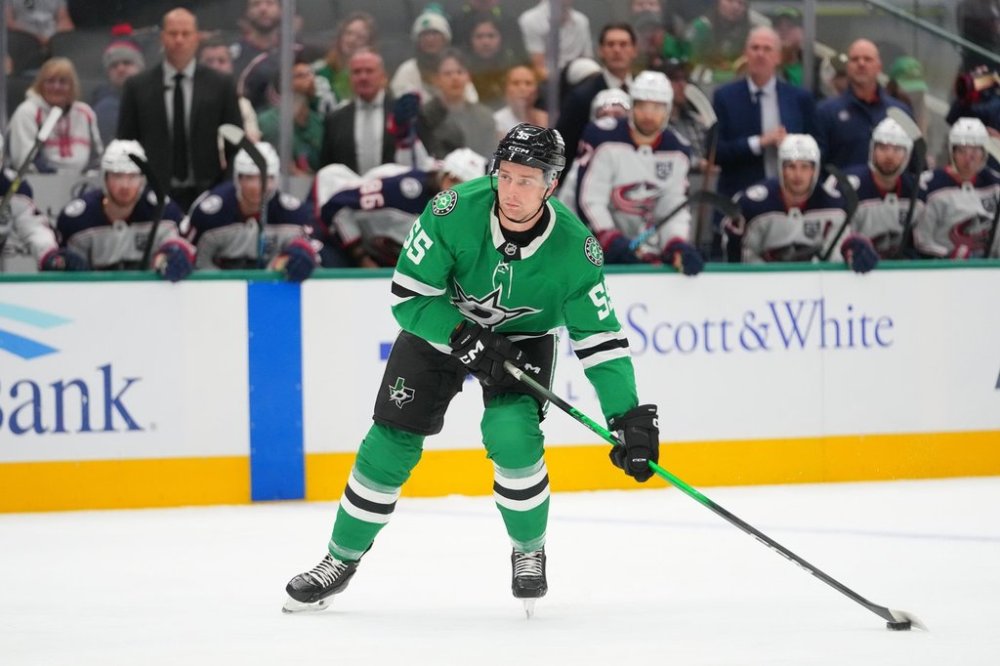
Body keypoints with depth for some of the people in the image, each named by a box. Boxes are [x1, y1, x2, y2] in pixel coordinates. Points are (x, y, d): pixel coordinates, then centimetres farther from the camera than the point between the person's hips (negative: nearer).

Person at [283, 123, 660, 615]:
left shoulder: (574, 249, -27)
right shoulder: (454, 212, -31)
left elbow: (599, 337, -19)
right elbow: (409, 295, -22)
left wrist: (629, 416, -25)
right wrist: (466, 339, -33)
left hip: (523, 338, 0)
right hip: (440, 327, 1)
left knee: (512, 439, -24)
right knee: (392, 442, -5)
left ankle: (529, 551, 3)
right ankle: (341, 560, 14)